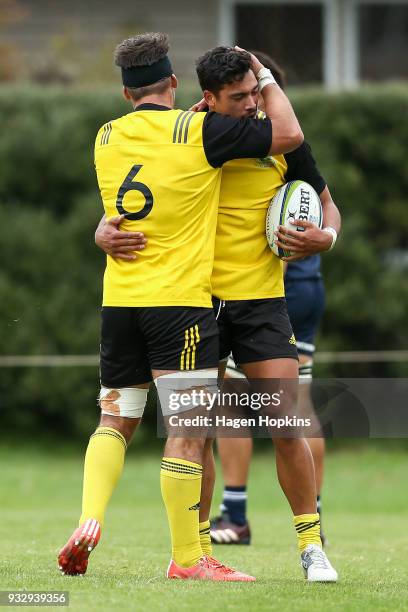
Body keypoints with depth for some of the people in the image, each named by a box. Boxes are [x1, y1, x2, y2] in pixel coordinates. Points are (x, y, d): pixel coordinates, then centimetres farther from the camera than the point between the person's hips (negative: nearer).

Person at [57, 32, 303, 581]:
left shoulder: (107, 138, 9)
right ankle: (187, 558, -3)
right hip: (179, 300, -6)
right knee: (190, 429, -3)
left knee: (115, 420, 16)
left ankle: (89, 522, -1)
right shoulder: (199, 130, -8)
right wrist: (265, 78, 10)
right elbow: (289, 134, -2)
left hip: (118, 299, 6)